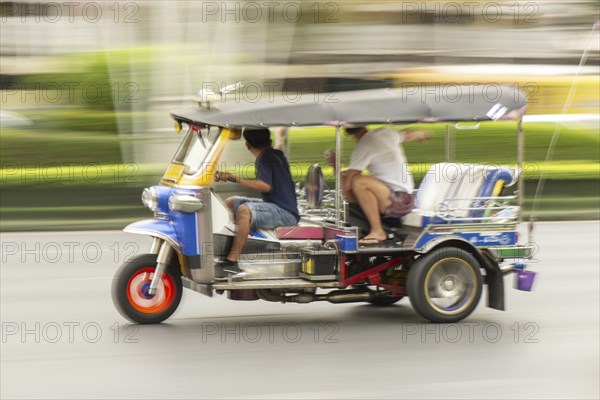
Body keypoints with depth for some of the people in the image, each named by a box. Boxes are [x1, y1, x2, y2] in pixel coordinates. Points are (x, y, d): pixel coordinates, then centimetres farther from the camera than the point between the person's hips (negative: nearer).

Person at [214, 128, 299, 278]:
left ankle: (232, 261, -39)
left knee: (244, 209, -35)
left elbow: (266, 186, -29)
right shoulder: (275, 154, 16)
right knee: (230, 202, 16)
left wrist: (235, 179, -29)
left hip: (285, 213, -11)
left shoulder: (266, 158, -13)